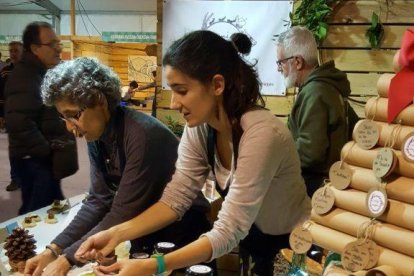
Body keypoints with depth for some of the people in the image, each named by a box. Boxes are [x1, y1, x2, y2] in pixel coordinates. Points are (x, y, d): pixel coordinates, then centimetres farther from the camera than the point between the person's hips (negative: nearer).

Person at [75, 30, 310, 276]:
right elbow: (175, 199, -9)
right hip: (252, 242, 5)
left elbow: (228, 232, -29)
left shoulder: (260, 134, -30)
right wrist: (119, 233, -21)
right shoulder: (199, 128, -10)